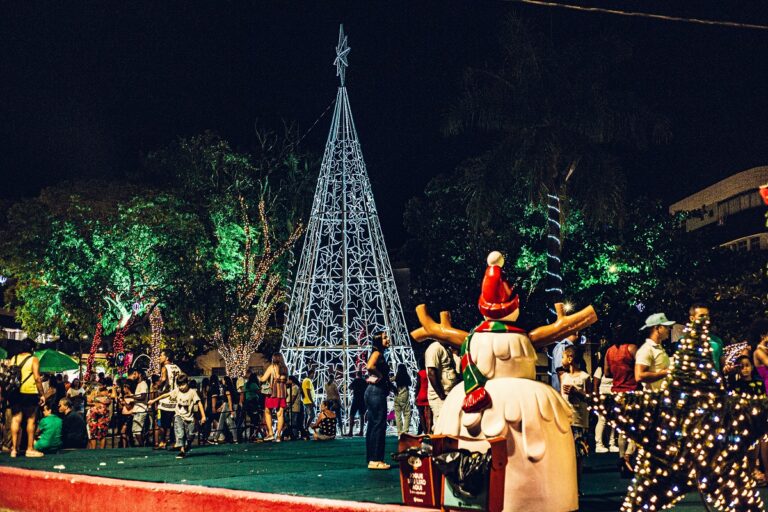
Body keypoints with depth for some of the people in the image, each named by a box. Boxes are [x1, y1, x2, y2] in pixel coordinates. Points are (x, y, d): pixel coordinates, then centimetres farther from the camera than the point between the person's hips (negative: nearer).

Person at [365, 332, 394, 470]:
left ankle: (372, 459, 15)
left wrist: (388, 381, 3)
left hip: (376, 392, 10)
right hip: (376, 391, -10)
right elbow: (370, 366, -28)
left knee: (373, 425, 11)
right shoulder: (377, 353, -9)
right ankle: (375, 460, -9)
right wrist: (382, 377, -15)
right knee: (378, 425, -9)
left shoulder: (380, 355, 20)